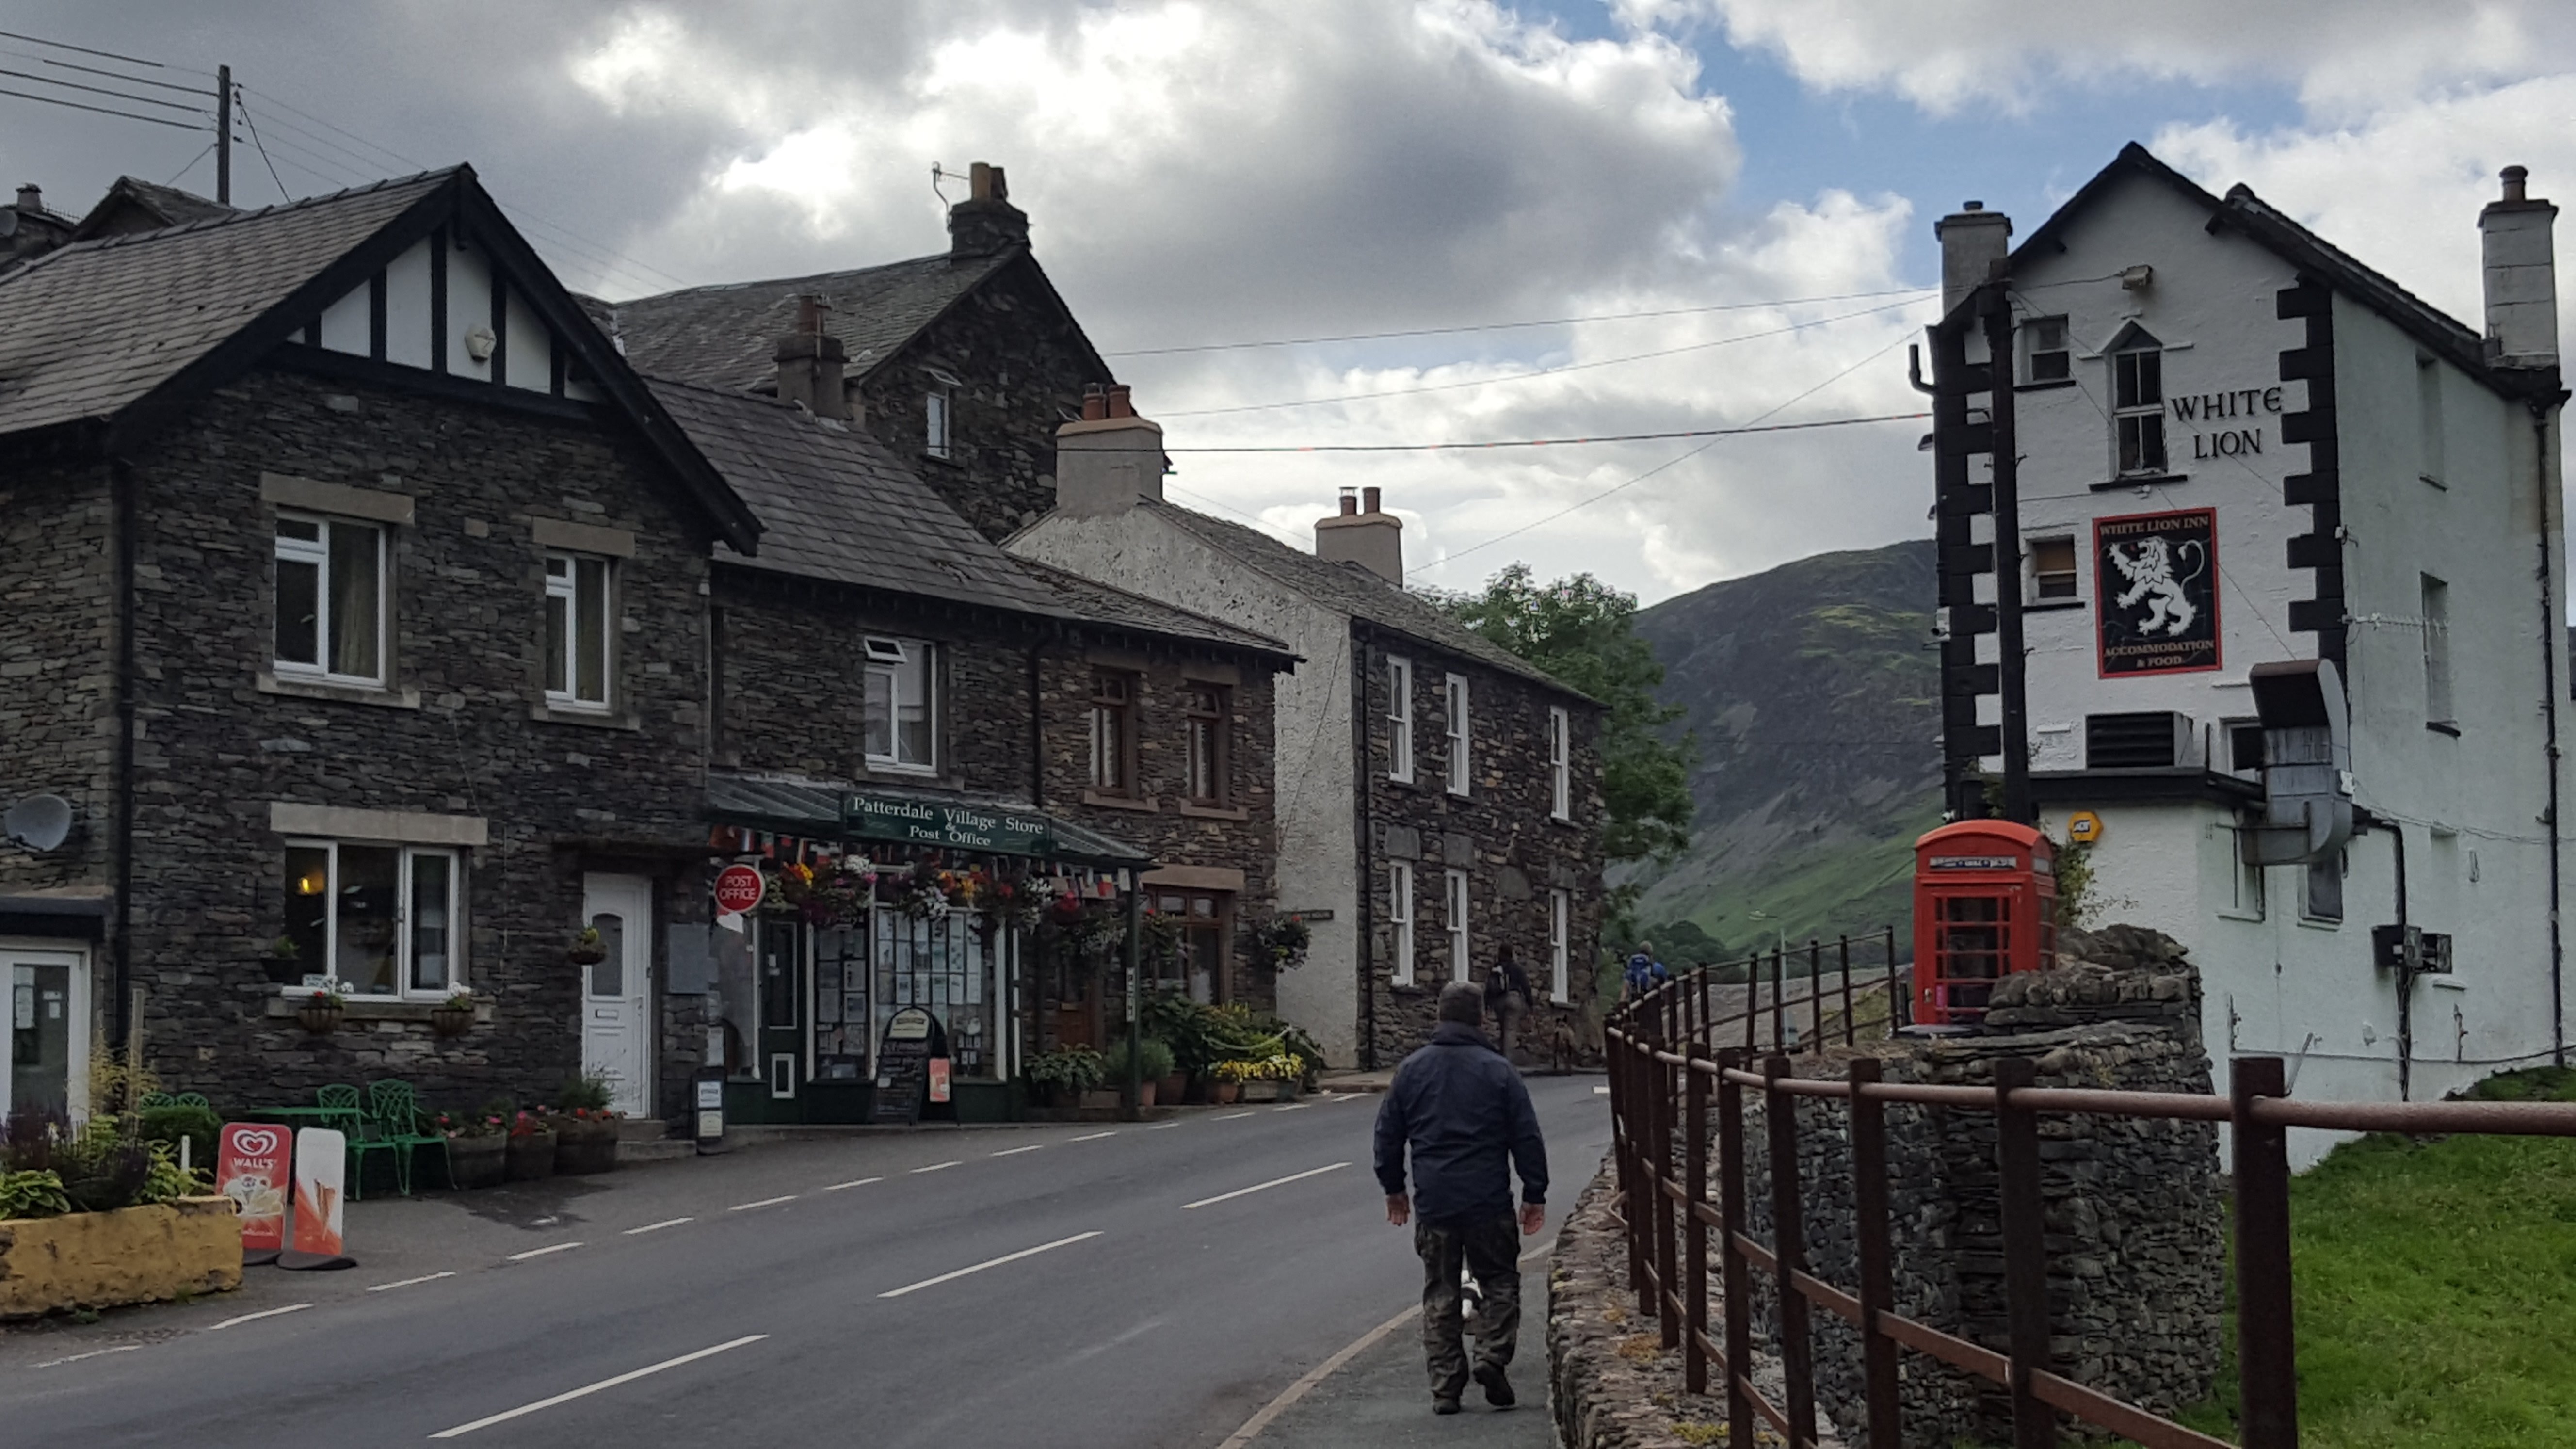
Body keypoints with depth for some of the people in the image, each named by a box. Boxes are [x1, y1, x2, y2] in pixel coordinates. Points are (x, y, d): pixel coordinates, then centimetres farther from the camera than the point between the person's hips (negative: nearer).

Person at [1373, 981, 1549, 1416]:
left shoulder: (1412, 1069, 4)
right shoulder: (1498, 1070, -4)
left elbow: (1388, 1135, 10)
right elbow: (1527, 1138, -2)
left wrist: (1394, 1189, 22)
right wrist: (1535, 1195, 6)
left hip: (1432, 1202, 2)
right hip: (1489, 1201, -2)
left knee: (1439, 1292, 9)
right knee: (1500, 1282, 13)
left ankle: (1445, 1387, 7)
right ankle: (1493, 1356, -7)